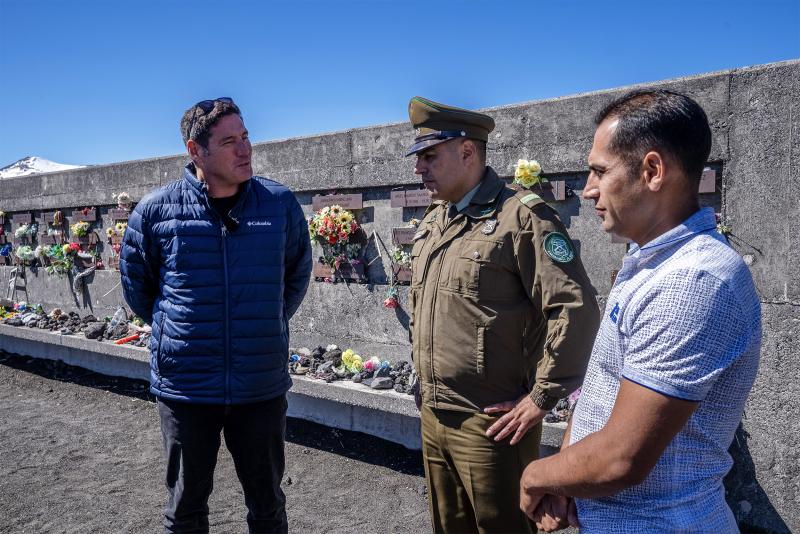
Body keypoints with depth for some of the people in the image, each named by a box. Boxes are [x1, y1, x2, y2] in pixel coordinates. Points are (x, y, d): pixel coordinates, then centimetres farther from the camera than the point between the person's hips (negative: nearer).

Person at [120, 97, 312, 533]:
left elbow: (297, 276, 11)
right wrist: (175, 331, 9)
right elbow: (136, 287, 8)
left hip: (262, 386, 1)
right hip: (185, 386, 0)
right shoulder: (156, 211, -6)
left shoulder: (280, 204, -4)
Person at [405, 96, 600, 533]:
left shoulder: (522, 217, -14)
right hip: (433, 417, 8)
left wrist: (541, 398, -17)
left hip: (491, 423, -7)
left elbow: (575, 309, -20)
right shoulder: (432, 223, 12)